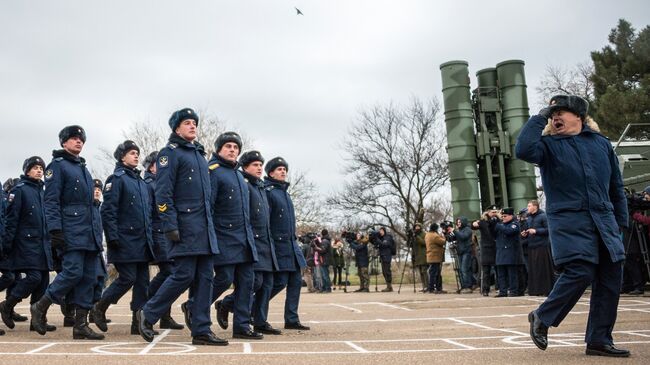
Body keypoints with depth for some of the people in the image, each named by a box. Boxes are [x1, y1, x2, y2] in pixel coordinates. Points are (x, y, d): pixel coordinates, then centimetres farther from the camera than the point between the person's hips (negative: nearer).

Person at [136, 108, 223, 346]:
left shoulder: (200, 154, 21)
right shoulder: (170, 152, -3)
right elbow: (163, 192, -11)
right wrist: (170, 226, -18)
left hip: (205, 225, 8)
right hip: (185, 224, -8)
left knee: (205, 277, 4)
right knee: (184, 275, -9)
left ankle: (201, 331, 8)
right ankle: (147, 315, 10)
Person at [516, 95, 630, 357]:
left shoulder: (601, 143, 14)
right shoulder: (549, 144, 3)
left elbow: (616, 186, 18)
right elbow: (523, 150, -20)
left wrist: (621, 222, 15)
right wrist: (540, 116, -11)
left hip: (604, 220, 5)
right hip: (569, 221, -5)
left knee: (611, 277, 2)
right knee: (580, 272, -17)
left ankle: (599, 339, 13)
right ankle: (542, 317, 4)